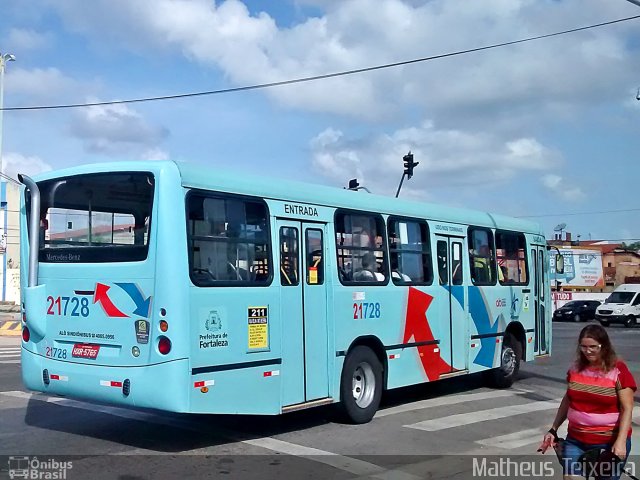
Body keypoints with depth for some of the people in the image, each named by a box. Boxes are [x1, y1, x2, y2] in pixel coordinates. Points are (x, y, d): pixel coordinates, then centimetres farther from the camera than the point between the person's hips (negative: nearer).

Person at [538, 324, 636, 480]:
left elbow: (627, 409, -11)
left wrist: (621, 441, -20)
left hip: (609, 443, -4)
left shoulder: (618, 371, -10)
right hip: (575, 440, 4)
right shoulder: (576, 369, 4)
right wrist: (553, 430, 11)